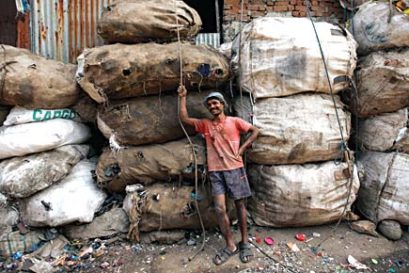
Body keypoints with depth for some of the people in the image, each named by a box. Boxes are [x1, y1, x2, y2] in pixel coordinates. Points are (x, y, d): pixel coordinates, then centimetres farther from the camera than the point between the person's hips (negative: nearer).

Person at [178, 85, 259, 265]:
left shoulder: (234, 121, 4)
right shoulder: (205, 124, 11)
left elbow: (255, 131, 5)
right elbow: (184, 118, 6)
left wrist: (242, 149, -3)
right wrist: (182, 97, 5)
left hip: (235, 168, -2)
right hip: (215, 171, 2)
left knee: (240, 205, 7)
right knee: (220, 209, -4)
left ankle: (245, 243, 22)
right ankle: (230, 246, 11)